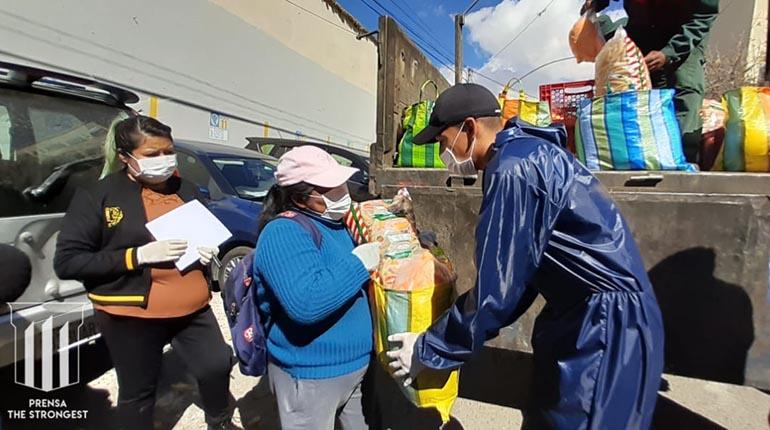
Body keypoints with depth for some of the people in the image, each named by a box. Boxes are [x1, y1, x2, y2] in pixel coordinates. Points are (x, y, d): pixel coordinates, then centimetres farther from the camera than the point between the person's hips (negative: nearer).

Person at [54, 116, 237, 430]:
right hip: (130, 314, -4)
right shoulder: (96, 196, -9)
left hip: (192, 307, 4)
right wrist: (138, 255, -22)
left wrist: (208, 251, -4)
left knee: (218, 365, 11)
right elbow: (66, 262, -12)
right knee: (137, 391, 13)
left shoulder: (187, 191, 6)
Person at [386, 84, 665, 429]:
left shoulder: (515, 169, -23)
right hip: (584, 317, 10)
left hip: (606, 327, -9)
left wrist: (429, 350, -8)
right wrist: (465, 327, 13)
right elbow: (517, 274, 11)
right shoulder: (527, 154, 8)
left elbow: (495, 290, -21)